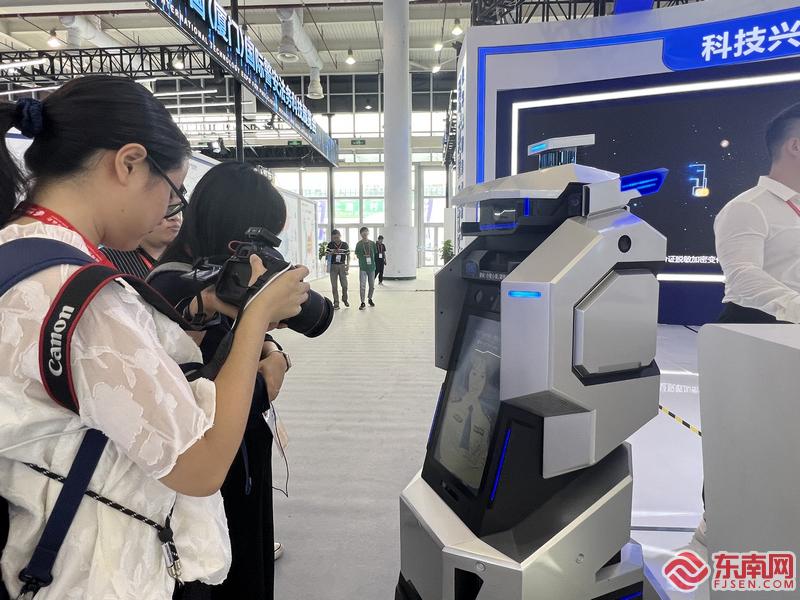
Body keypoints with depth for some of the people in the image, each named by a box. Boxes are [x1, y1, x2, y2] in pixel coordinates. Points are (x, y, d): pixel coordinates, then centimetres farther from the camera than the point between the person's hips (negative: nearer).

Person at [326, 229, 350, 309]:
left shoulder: (345, 244, 0)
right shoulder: (330, 244, 0)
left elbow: (348, 255, 6)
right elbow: (327, 255, 3)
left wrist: (348, 265, -3)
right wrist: (332, 252, -16)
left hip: (342, 266, 0)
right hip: (333, 266, 0)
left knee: (344, 285, 3)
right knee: (334, 286, 2)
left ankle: (345, 299, 28)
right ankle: (336, 303, 9)